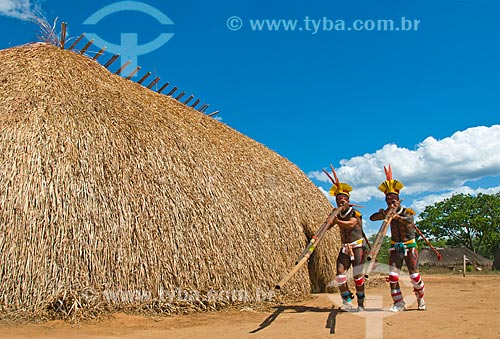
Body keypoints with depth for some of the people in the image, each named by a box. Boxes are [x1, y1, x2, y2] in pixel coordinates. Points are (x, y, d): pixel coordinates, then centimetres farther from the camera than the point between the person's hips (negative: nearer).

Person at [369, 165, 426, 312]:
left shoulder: (407, 212, -11)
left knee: (414, 275, -4)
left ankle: (420, 299, 21)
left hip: (409, 246, -3)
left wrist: (398, 217, -56)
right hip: (395, 247, 3)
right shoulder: (388, 213, -1)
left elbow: (409, 221, -35)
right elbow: (372, 217, -16)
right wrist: (384, 213, -34)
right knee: (392, 275, -9)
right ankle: (398, 303, -1)